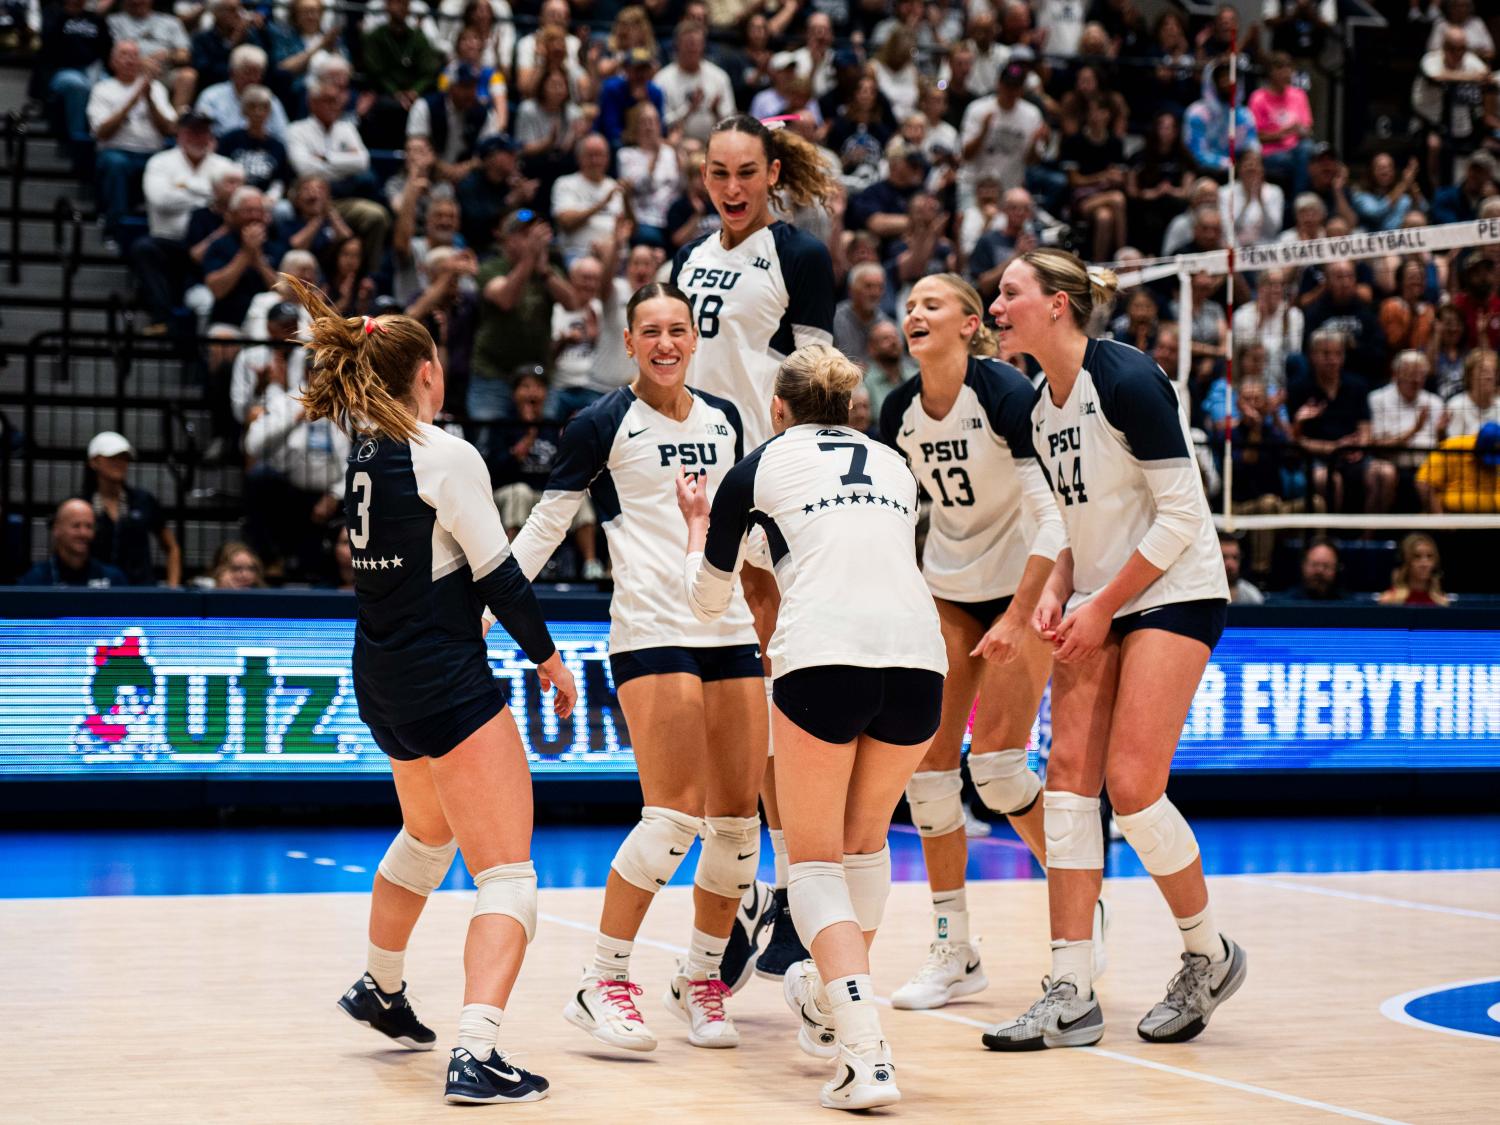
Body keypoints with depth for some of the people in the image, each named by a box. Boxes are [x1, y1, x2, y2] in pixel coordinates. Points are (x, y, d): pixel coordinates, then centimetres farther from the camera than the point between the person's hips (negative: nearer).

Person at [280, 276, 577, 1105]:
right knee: (509, 876, -8)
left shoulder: (363, 457, 6)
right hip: (446, 682, -9)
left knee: (428, 835, 33)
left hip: (383, 684, 9)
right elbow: (497, 573, -13)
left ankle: (380, 989, 51)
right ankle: (475, 1054, -23)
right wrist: (548, 654, -2)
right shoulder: (446, 456, -15)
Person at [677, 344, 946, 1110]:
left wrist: (697, 523, 42)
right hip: (918, 653, 4)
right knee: (865, 837, 27)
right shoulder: (893, 464, 27)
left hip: (821, 659, -4)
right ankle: (834, 1007, 40)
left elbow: (707, 601, 24)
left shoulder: (758, 468, 16)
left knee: (814, 858, 8)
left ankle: (866, 1055, -9)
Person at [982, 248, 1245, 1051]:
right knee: (1069, 776, -3)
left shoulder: (1125, 380, -17)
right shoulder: (1041, 405, 9)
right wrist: (1057, 592, 1)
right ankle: (1071, 996, -1)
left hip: (1173, 595, -8)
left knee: (1132, 787, -13)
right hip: (1100, 604, 8)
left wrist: (1101, 610, -15)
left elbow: (1182, 513, -17)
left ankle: (1209, 956, 11)